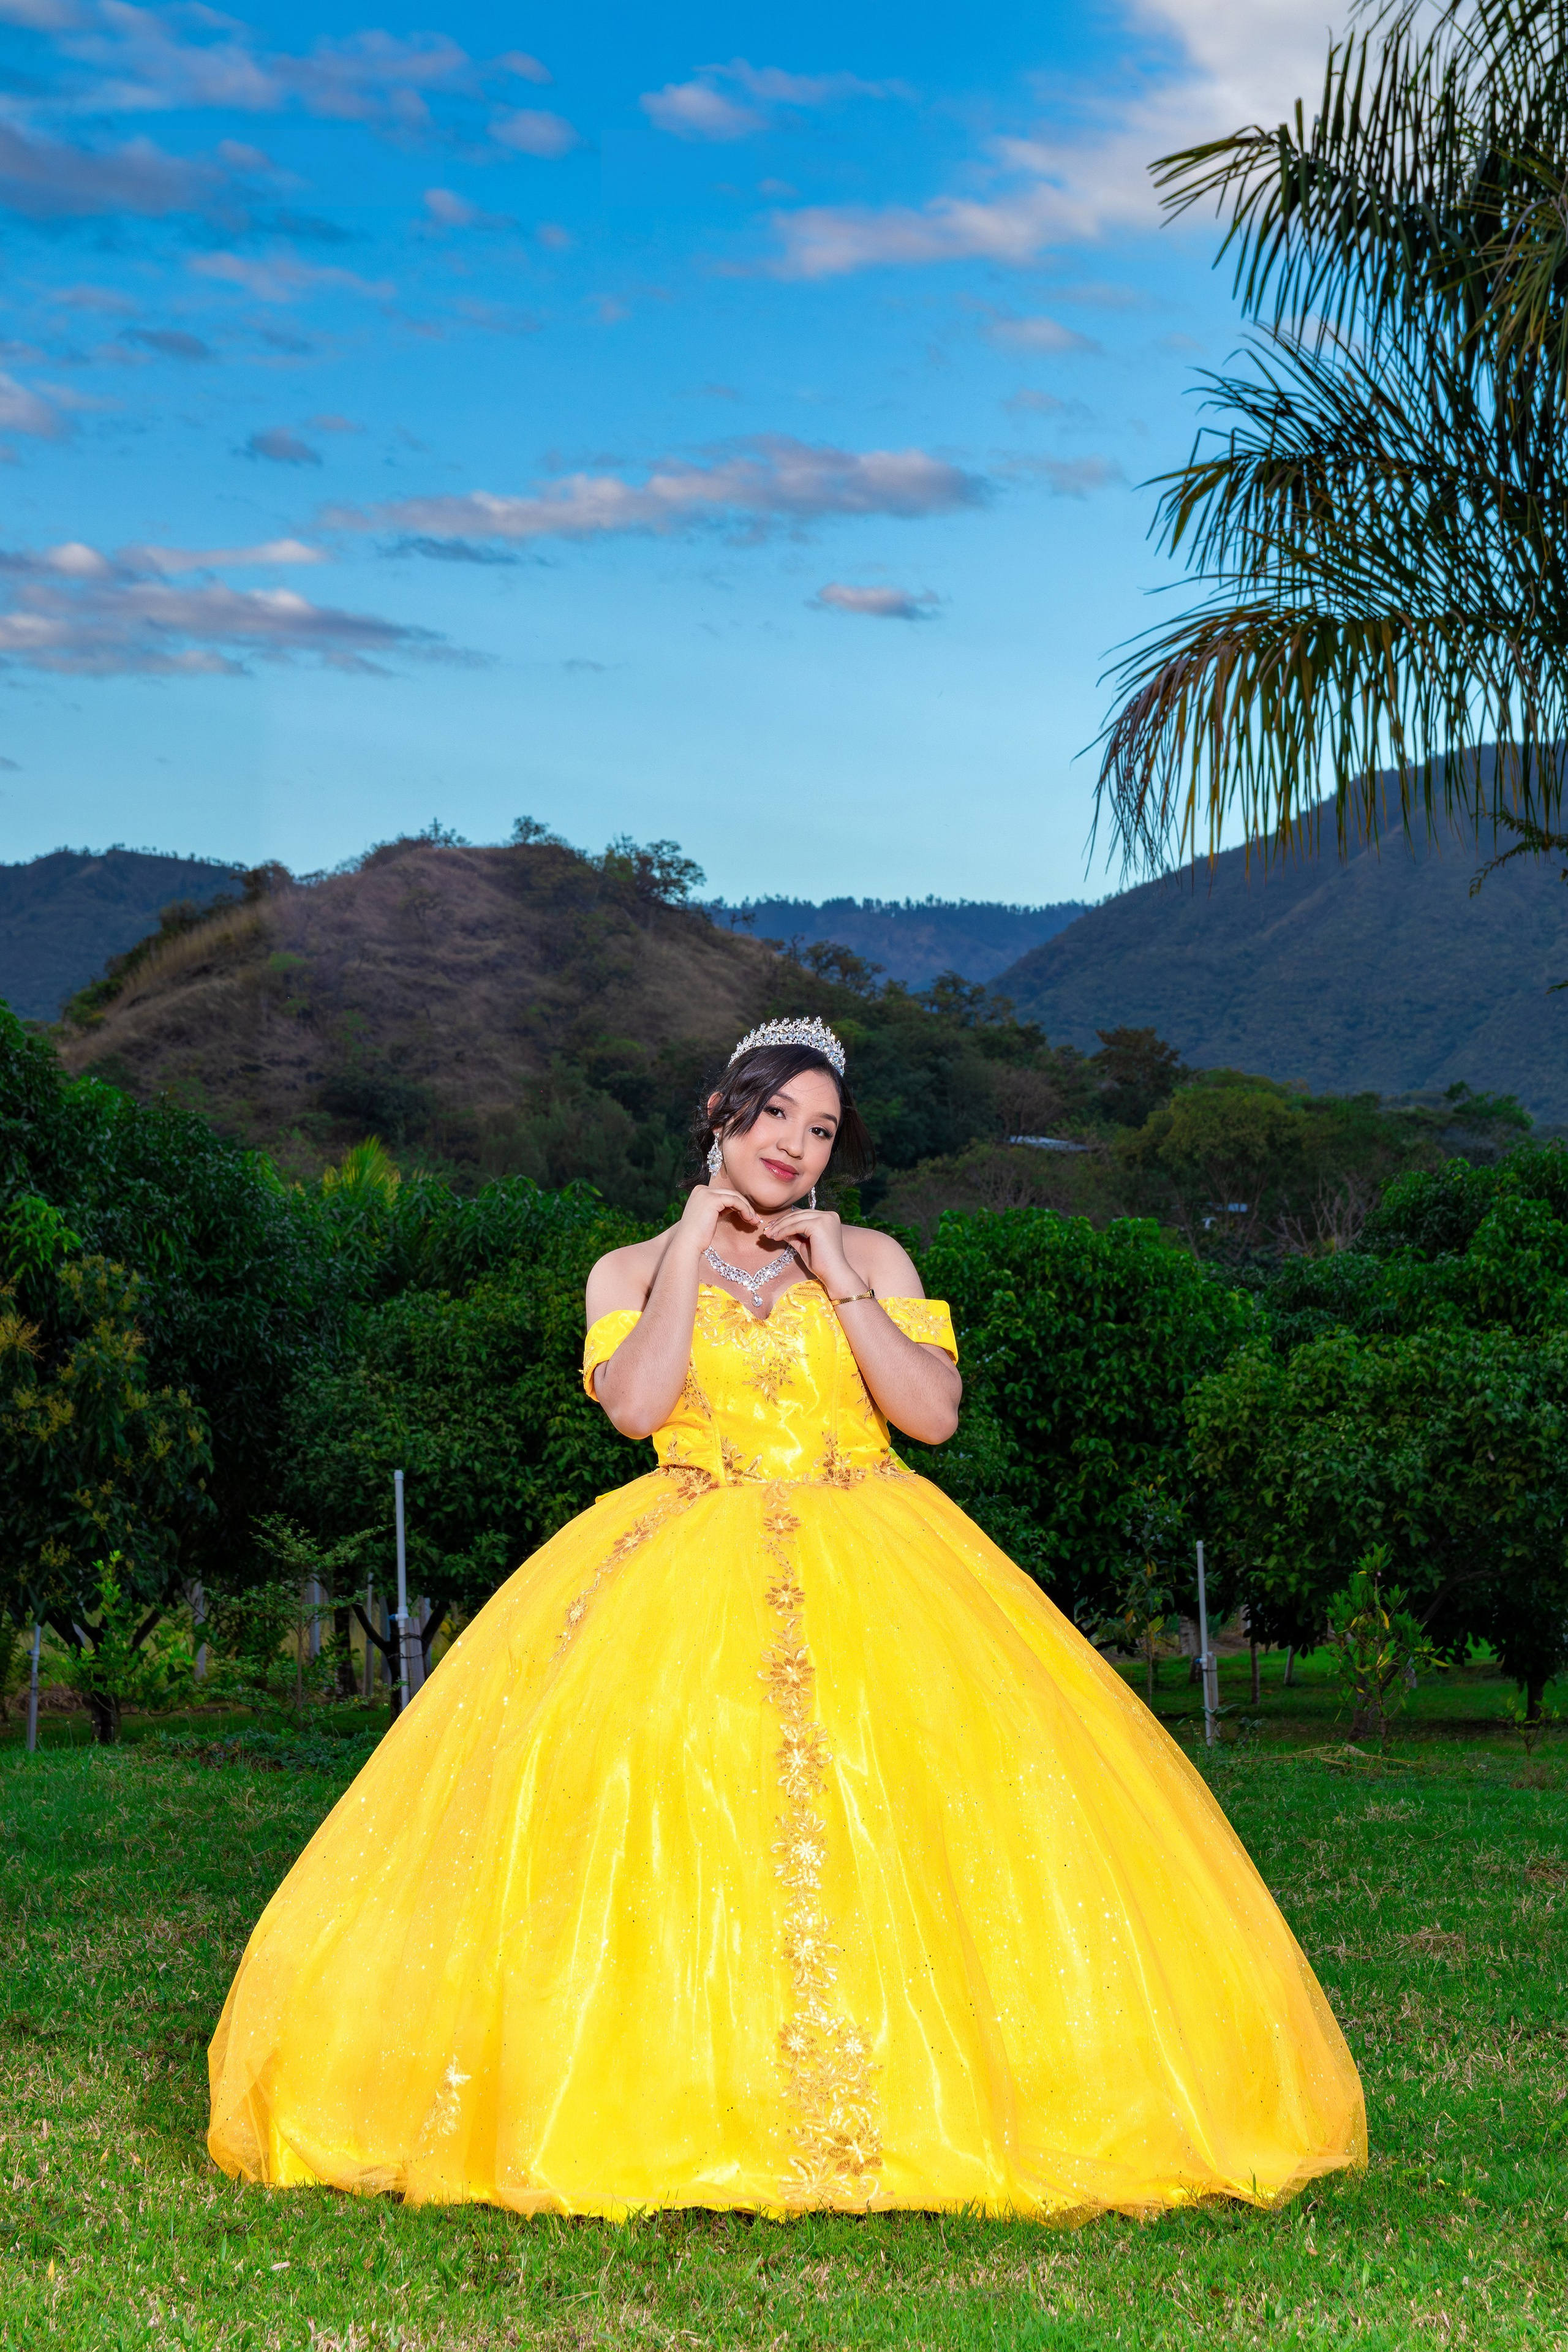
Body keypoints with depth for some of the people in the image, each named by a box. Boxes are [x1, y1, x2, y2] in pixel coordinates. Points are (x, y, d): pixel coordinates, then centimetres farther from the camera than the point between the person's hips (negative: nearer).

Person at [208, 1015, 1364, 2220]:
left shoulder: (872, 1259, 13)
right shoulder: (633, 1271, 12)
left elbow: (936, 1413, 0)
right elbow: (635, 1404, -8)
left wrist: (840, 1286, -4)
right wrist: (694, 1251, -4)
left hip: (868, 1566, 0)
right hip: (685, 1571, 0)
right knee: (661, 1791, -20)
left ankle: (900, 2098, -13)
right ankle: (673, 2091, -17)